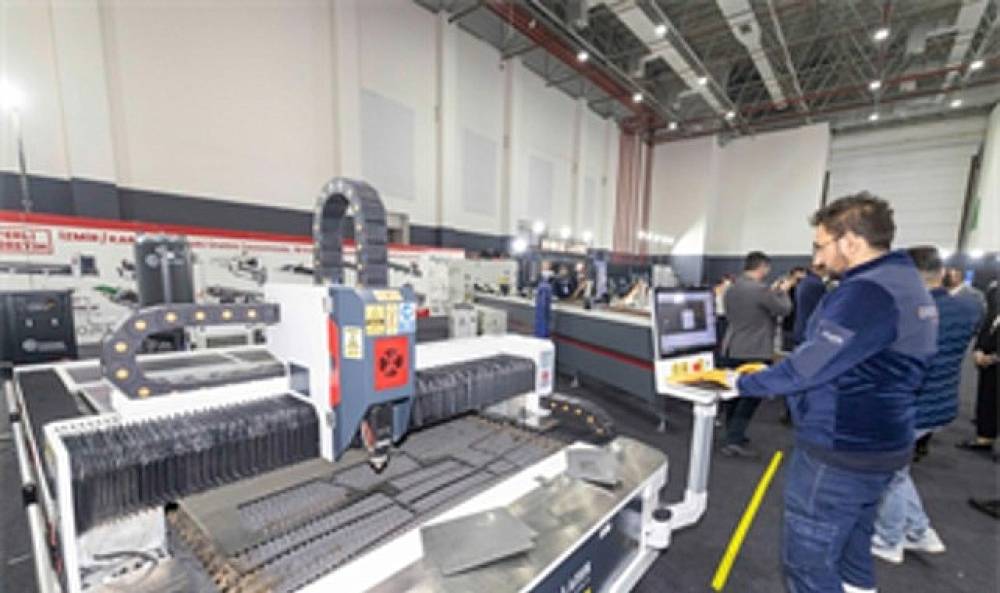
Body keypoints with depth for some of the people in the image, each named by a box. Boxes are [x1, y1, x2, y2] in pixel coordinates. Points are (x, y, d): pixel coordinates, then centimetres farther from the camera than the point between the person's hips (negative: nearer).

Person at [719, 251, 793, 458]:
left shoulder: (731, 289, 8)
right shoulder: (761, 290, -18)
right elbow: (784, 310, -4)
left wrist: (772, 291, 20)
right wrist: (783, 291, 14)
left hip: (731, 351, 8)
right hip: (755, 353, -8)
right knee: (751, 396, 1)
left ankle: (732, 436, 27)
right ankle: (734, 440, 0)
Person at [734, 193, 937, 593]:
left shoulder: (866, 293, -24)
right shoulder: (905, 283, 8)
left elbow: (807, 368, -24)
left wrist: (742, 384, -10)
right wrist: (775, 373, 10)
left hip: (837, 454, -10)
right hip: (874, 445, 10)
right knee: (852, 554, 25)